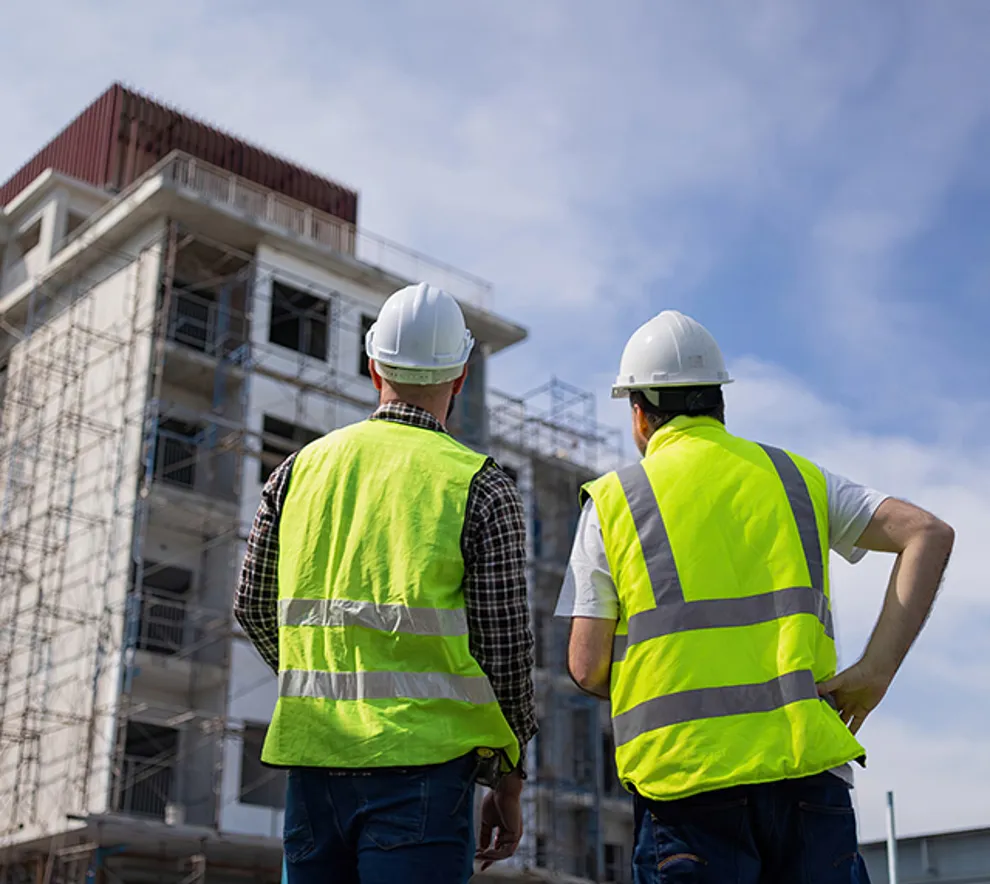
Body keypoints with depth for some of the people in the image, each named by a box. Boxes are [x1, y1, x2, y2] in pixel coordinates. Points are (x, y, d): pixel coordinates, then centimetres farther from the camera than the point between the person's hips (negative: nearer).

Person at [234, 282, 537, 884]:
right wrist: (508, 782, 6)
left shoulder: (303, 468, 9)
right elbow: (504, 646, -5)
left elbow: (254, 607, 15)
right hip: (422, 762, -4)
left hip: (312, 752, 4)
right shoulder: (482, 488, -4)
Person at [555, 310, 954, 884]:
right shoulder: (796, 477, 14)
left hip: (685, 773, -2)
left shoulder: (613, 501, 6)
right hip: (808, 764, 2)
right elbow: (929, 535, 4)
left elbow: (587, 667, 2)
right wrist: (874, 674, 1)